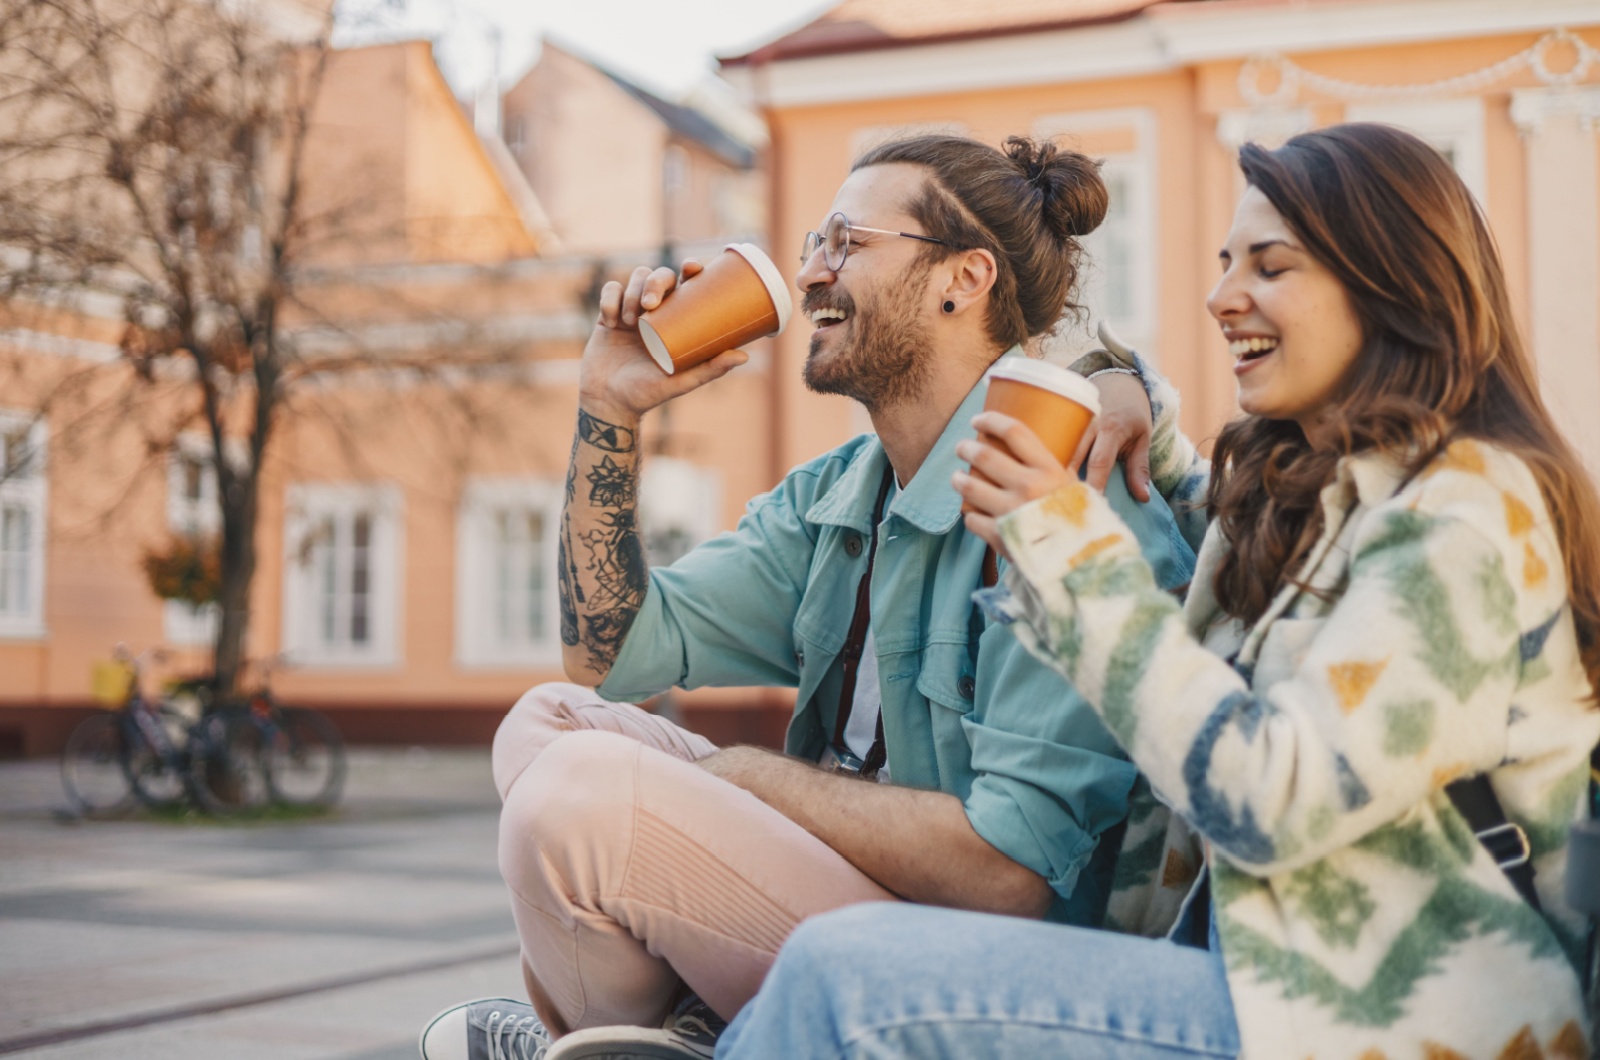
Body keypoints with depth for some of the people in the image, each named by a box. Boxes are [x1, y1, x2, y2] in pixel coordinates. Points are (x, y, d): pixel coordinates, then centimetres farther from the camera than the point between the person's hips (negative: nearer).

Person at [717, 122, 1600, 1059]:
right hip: (1252, 969, 9)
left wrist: (1082, 555, -18)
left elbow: (1272, 803, -21)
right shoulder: (1315, 491, 15)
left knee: (849, 978, -22)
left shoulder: (1468, 508, -12)